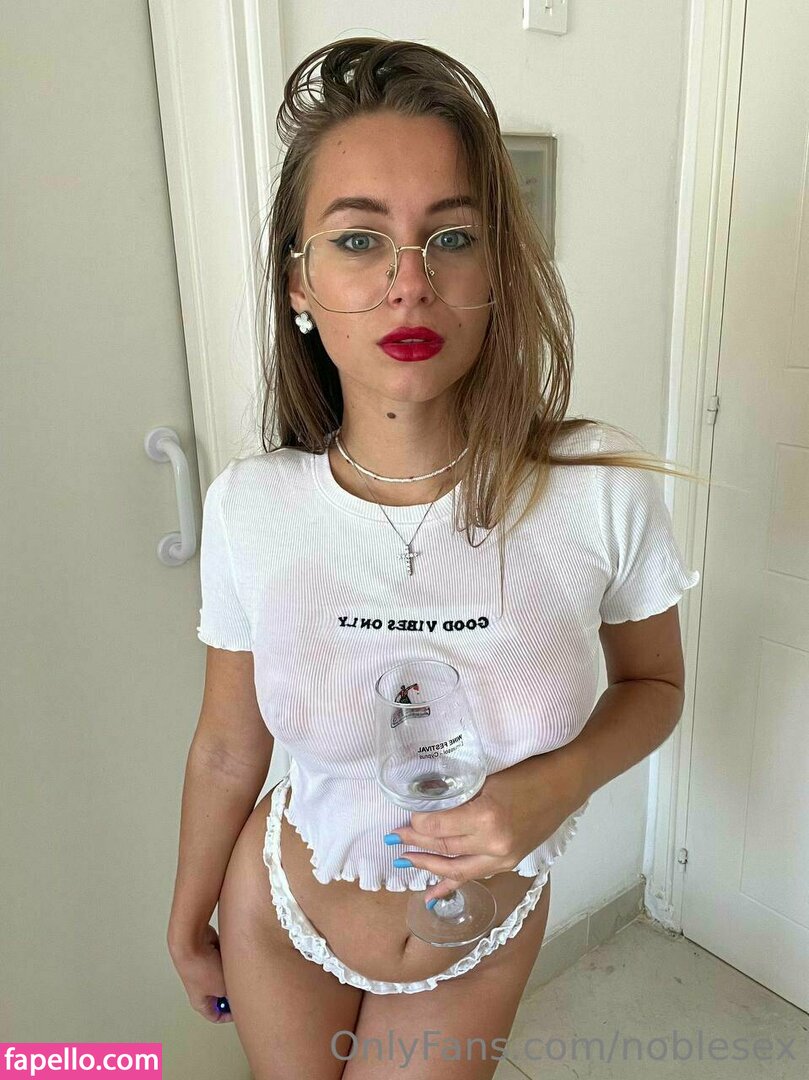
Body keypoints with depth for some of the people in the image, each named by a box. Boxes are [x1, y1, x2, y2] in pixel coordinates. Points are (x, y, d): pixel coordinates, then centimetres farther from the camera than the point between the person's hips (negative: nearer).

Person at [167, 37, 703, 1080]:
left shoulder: (601, 487, -24)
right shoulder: (247, 504, -21)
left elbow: (653, 684, -5)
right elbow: (227, 747, -6)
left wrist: (560, 781, -25)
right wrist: (187, 922, 9)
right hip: (280, 916, 1)